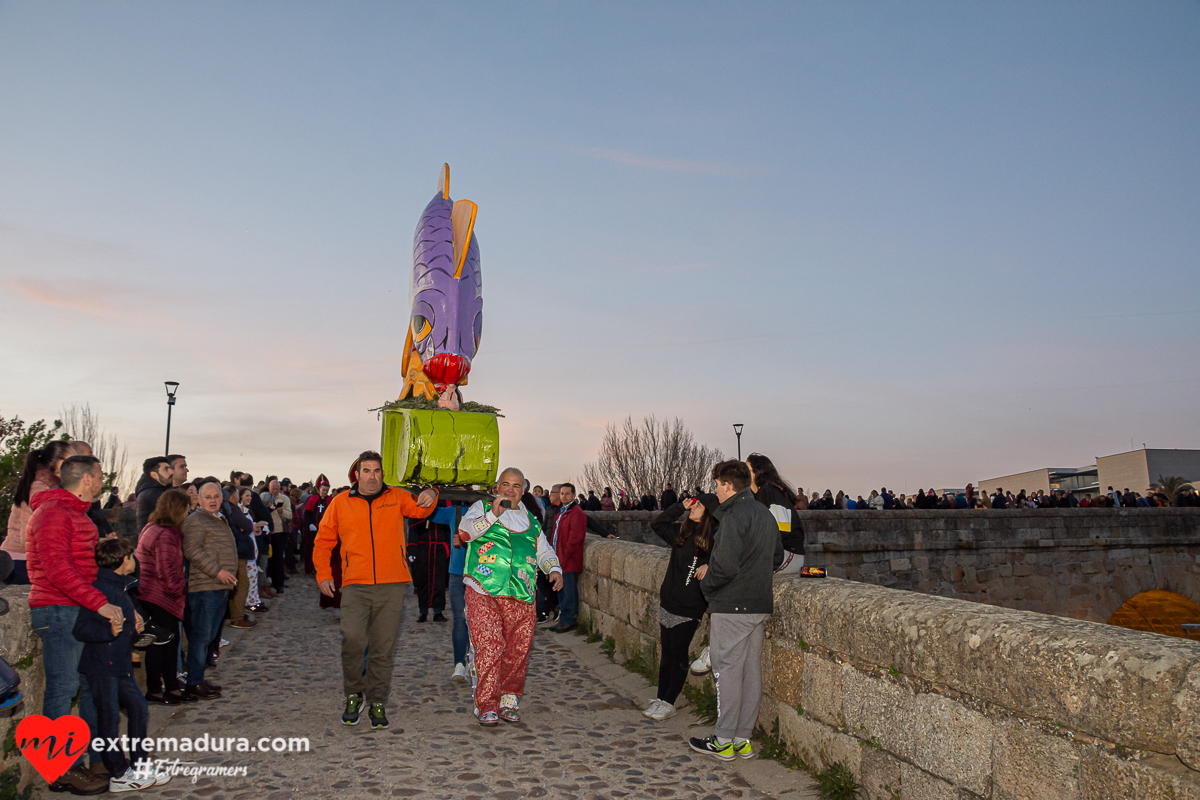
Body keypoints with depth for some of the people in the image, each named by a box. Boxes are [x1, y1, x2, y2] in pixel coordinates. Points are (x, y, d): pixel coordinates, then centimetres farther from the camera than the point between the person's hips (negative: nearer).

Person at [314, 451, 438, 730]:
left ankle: (377, 703, 19)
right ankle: (353, 694, 6)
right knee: (352, 638, -18)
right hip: (355, 585, 0)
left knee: (383, 648, 4)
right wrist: (323, 574, 5)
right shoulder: (341, 503, 9)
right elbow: (323, 541, 15)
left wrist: (429, 497, -30)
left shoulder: (396, 498, 9)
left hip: (391, 586, 1)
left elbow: (419, 509, -7)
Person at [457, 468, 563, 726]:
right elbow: (465, 532, -7)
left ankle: (509, 700, 20)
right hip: (483, 591, -4)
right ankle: (486, 706, -3)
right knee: (489, 646, -12)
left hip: (521, 597, 4)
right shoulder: (482, 507, 10)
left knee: (518, 649, 3)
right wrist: (492, 514, -17)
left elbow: (544, 551, 26)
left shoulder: (530, 520, 22)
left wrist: (554, 569, 7)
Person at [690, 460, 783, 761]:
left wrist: (706, 583, -8)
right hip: (760, 605, 9)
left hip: (732, 606, -9)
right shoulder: (765, 513, 13)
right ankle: (743, 739, 19)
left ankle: (724, 741, 8)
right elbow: (777, 556, 22)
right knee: (751, 671, 11)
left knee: (727, 671, 0)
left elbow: (726, 564, -24)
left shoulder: (735, 516, -16)